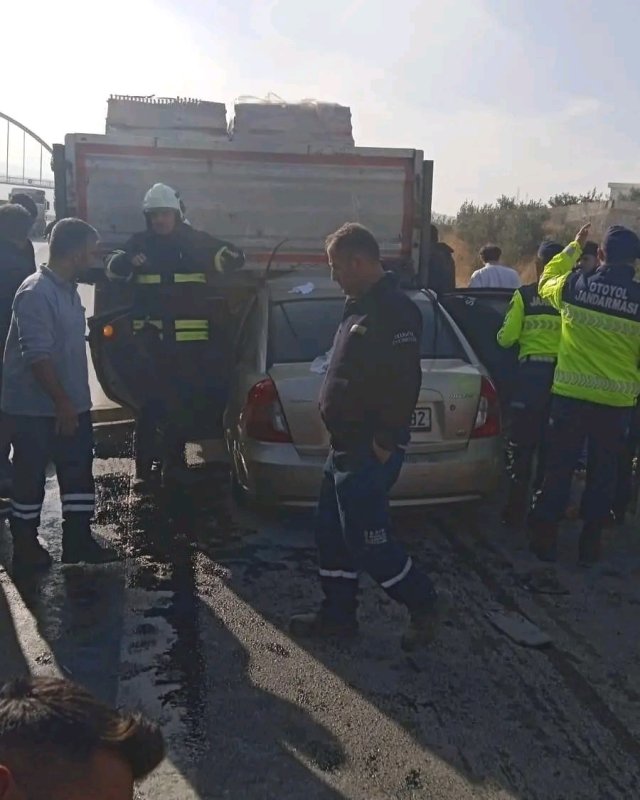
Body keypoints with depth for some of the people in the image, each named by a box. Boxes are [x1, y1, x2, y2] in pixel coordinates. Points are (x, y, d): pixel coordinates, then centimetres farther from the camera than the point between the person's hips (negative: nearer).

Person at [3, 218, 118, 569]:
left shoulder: (68, 289, 9)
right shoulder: (36, 292, -20)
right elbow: (38, 356, -25)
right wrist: (62, 403, -24)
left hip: (70, 404, 9)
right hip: (35, 408, -8)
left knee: (79, 470, 10)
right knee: (30, 477, 6)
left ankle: (78, 541, 20)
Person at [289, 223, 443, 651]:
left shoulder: (394, 311, -18)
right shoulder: (361, 306, 14)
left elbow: (405, 382, -26)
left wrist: (385, 442, -22)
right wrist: (343, 439, 16)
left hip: (370, 450, -10)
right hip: (347, 445, 10)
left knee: (366, 539, -2)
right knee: (333, 534, 15)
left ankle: (424, 604, 18)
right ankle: (337, 614, 28)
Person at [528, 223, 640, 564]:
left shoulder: (574, 285, -6)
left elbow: (546, 282, 19)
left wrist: (574, 247, 25)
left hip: (570, 394, 0)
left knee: (559, 467, 10)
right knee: (603, 472, 12)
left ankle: (545, 538, 16)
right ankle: (591, 543, 21)